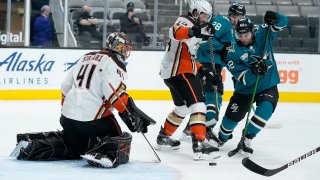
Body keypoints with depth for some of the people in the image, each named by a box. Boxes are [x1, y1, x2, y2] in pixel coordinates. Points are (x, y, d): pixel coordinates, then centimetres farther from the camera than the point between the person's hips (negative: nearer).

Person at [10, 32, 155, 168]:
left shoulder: (86, 57, 20)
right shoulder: (114, 62, -5)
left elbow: (66, 86, 22)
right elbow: (115, 92, -20)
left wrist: (66, 108, 33)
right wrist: (133, 116, -17)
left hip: (68, 117, 8)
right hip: (93, 117, -8)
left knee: (72, 148, 27)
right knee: (121, 142, 1)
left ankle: (31, 145, 13)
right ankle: (105, 154, -32)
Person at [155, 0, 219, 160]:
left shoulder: (193, 29, 23)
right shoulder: (185, 23, -10)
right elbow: (176, 32, -36)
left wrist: (201, 69, 19)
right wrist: (193, 31, -56)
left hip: (174, 72, 11)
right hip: (179, 71, -11)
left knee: (182, 108, 24)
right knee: (197, 105, -18)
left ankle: (163, 138, 36)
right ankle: (199, 145, -27)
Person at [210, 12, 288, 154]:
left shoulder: (263, 35, -6)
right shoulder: (233, 52, -11)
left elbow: (282, 22, -7)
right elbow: (240, 76, -19)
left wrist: (274, 19, -31)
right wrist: (253, 72, -39)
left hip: (268, 86, 0)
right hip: (245, 89, 0)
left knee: (265, 109, -28)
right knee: (232, 115, 7)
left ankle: (246, 140, -15)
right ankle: (222, 138, 41)